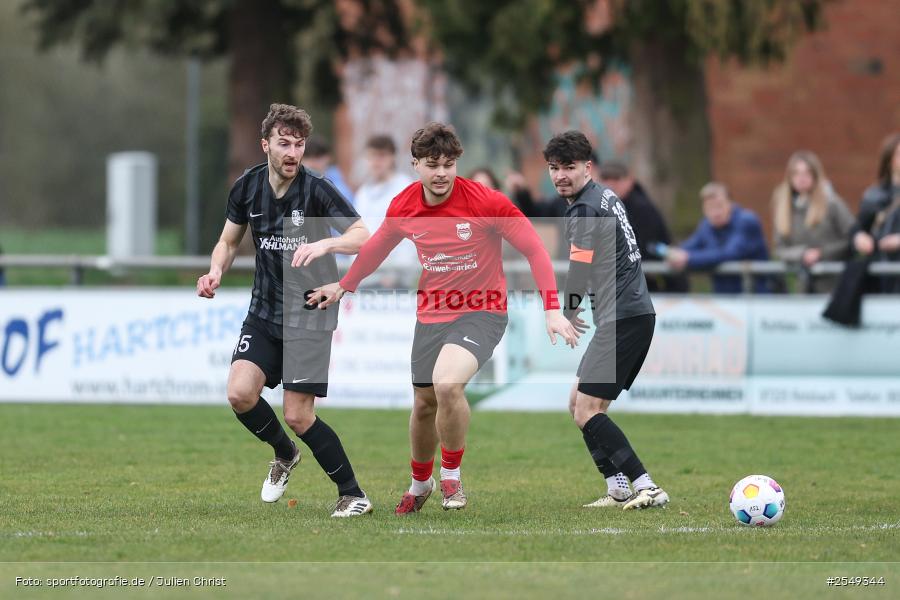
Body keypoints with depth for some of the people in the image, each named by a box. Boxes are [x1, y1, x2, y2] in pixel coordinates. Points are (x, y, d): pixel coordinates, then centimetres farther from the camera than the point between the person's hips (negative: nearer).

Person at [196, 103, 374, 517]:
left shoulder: (317, 190, -15)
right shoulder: (247, 187, 0)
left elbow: (363, 237, -22)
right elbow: (229, 241, 14)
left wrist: (325, 243, -41)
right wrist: (215, 272, -7)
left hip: (310, 317, -5)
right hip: (264, 312, 5)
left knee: (298, 416, -9)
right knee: (240, 394, -13)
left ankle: (353, 495, 6)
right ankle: (284, 454, 17)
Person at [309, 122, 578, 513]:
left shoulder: (487, 203, -18)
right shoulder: (403, 208, -4)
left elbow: (534, 250, -13)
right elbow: (377, 247, 18)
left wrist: (552, 309, -20)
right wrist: (344, 286, 28)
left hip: (481, 312, -5)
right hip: (431, 315, 5)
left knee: (447, 384, -29)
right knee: (424, 404, 13)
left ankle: (451, 477, -7)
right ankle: (420, 483, 41)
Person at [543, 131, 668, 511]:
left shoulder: (585, 211, -14)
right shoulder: (605, 197, 17)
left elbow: (579, 272, -9)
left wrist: (568, 314, 10)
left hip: (622, 319, -10)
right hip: (635, 313, 10)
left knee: (586, 412, -12)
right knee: (579, 404, 15)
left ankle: (646, 487, -18)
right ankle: (618, 489, 12)